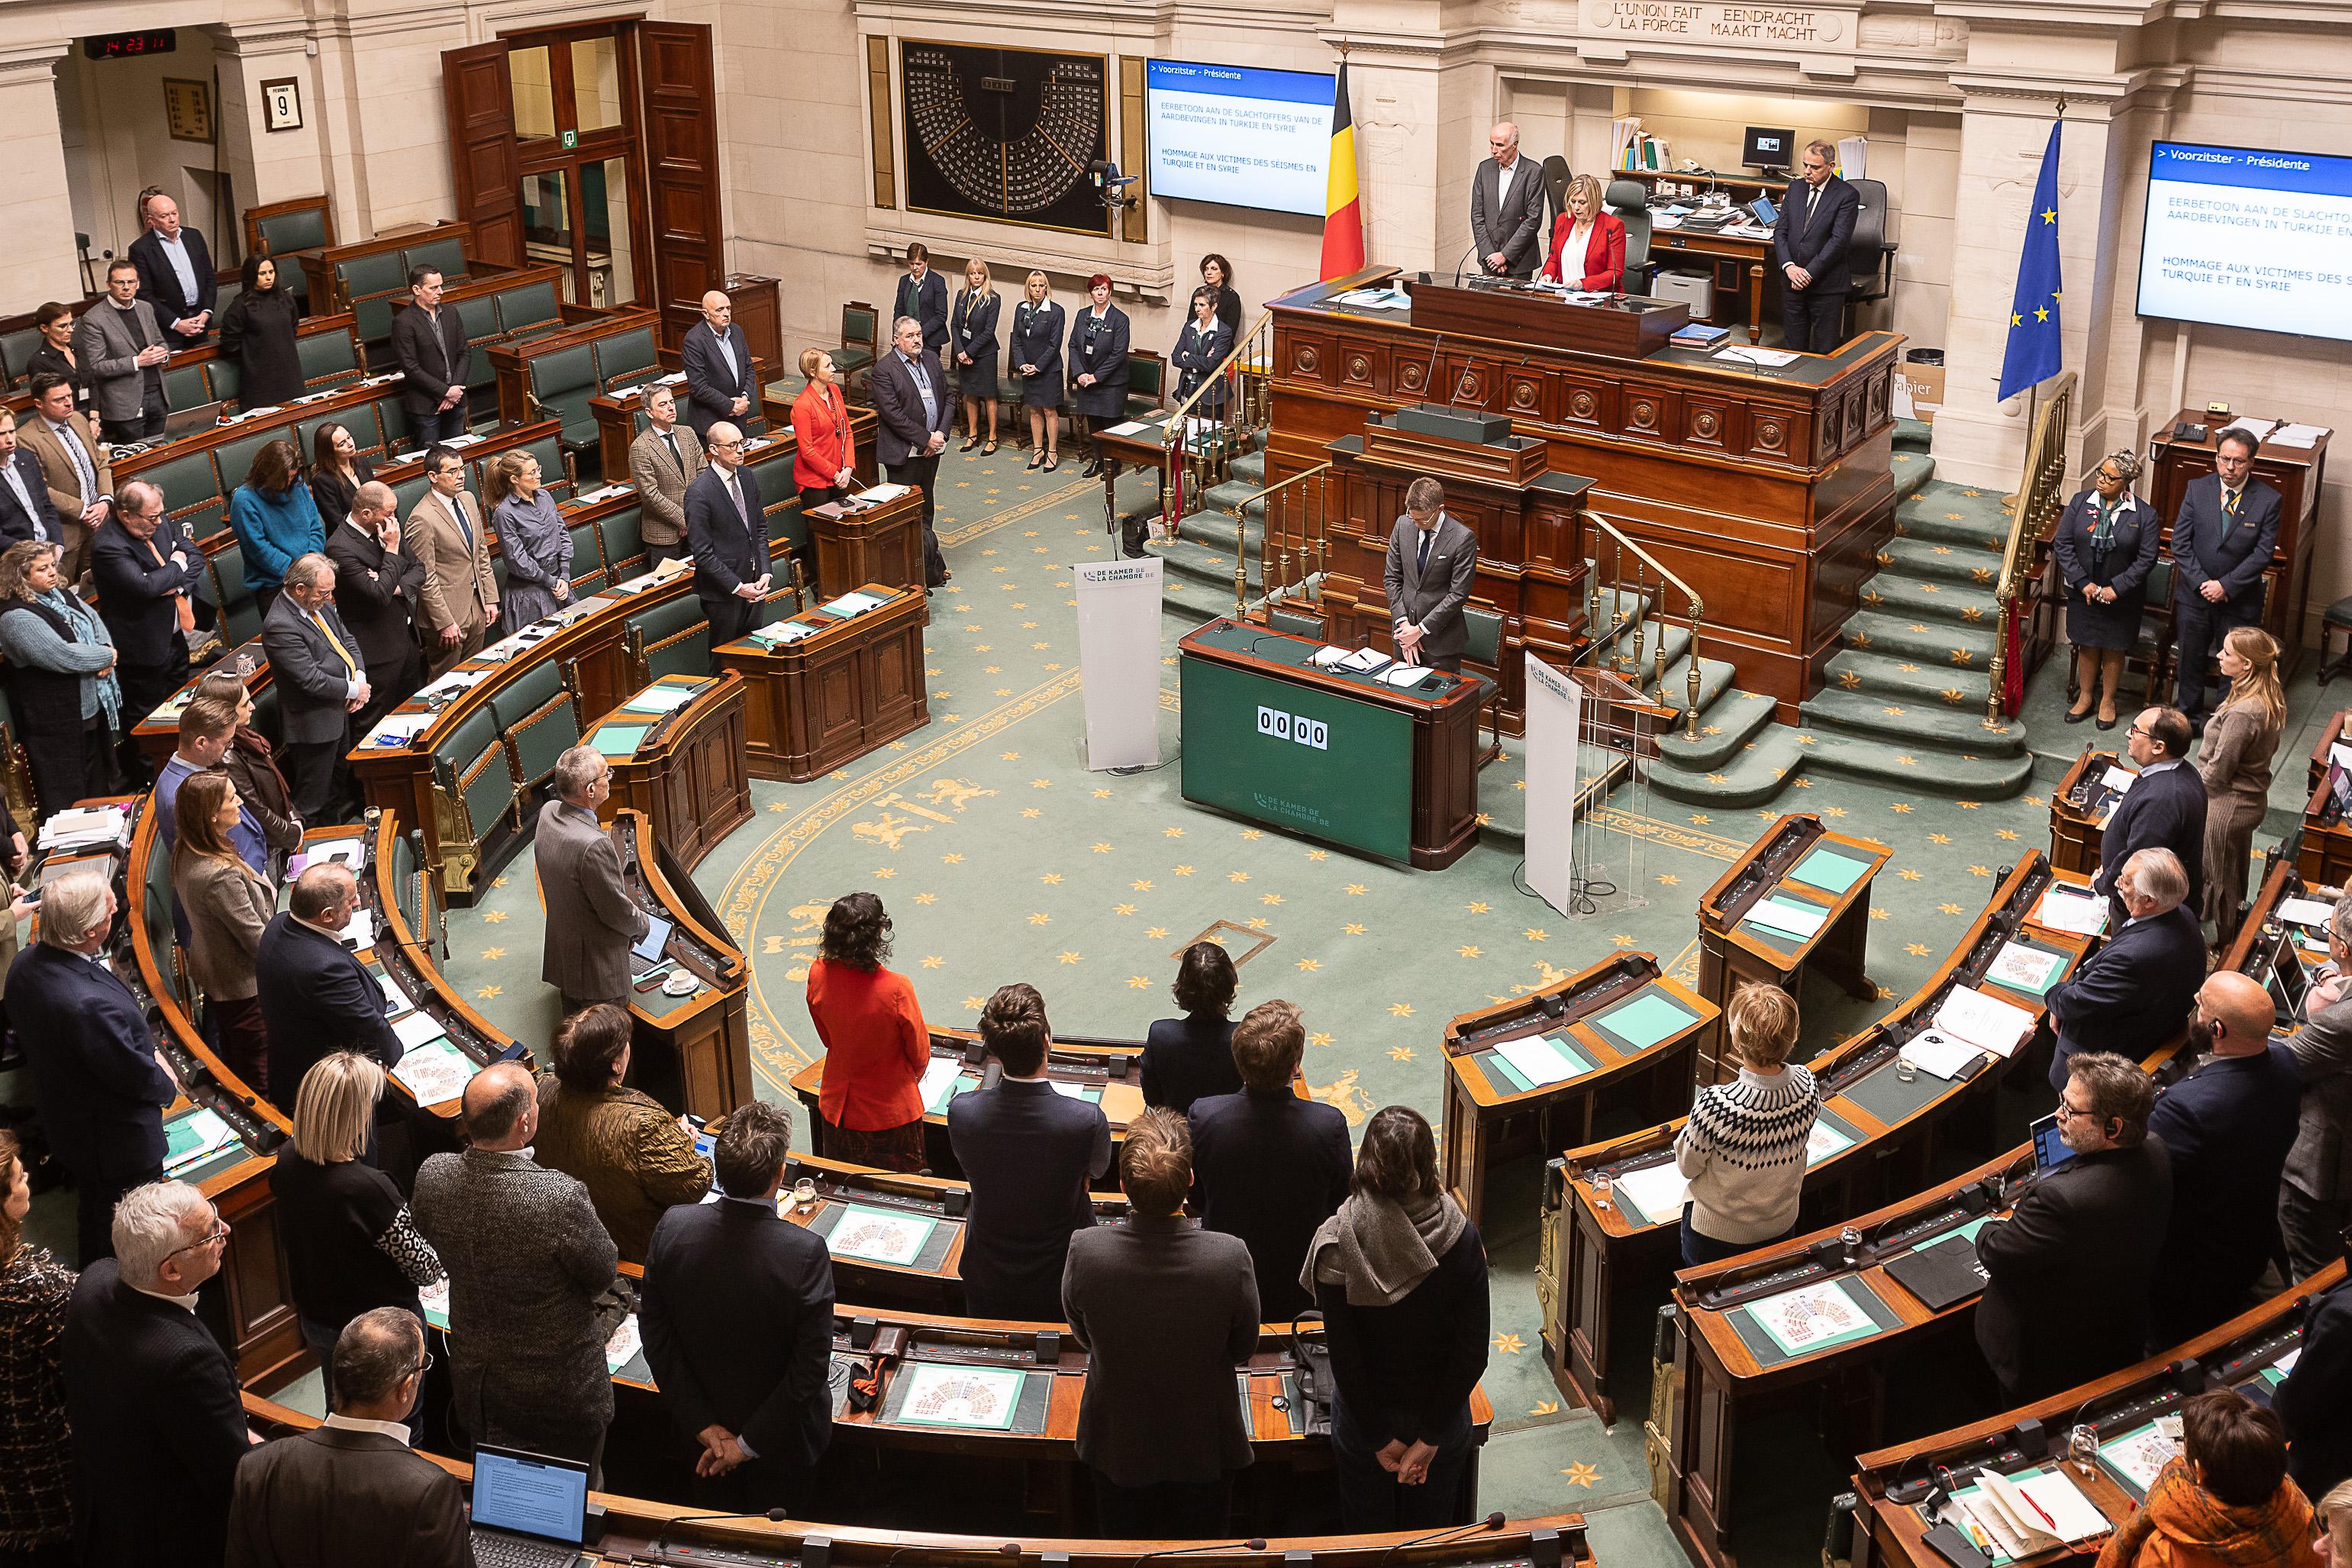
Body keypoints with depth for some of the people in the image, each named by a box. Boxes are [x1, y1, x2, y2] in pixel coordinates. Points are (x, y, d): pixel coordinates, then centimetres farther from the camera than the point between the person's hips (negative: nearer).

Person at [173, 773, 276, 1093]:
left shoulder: (184, 852, -6)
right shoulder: (222, 876, -35)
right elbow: (257, 940, -27)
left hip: (211, 976, 10)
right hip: (244, 986, -9)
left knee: (232, 1062, 26)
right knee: (259, 1078, 7)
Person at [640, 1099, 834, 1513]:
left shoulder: (673, 1227, -23)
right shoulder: (806, 1253, -33)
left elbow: (656, 1337, -13)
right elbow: (811, 1366, -27)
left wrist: (703, 1424, -9)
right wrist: (749, 1442, -16)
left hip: (705, 1426, 3)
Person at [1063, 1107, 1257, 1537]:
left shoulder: (1084, 1251, -30)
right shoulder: (1231, 1256, -32)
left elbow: (1083, 1335, -8)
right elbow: (1244, 1348, -12)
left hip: (1117, 1444, 1)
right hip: (1203, 1446, -1)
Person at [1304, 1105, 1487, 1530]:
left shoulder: (1336, 1244, -25)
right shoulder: (1461, 1237, -22)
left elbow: (1343, 1355, -20)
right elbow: (1473, 1352, -18)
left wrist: (1380, 1438, -9)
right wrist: (1430, 1437, -11)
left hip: (1365, 1413, -1)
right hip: (1441, 1411, 1)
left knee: (1368, 1527, 24)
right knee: (1431, 1527, 26)